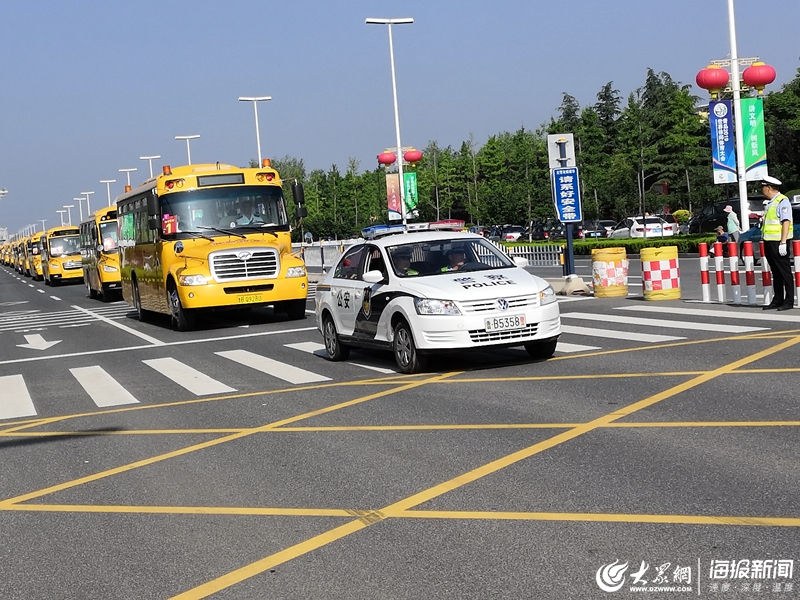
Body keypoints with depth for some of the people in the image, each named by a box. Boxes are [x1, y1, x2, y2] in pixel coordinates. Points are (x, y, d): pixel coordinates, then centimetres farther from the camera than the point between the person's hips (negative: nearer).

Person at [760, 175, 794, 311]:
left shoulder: (782, 201, -11)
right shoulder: (771, 203, 18)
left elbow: (786, 222, -17)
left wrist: (783, 242, -22)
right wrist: (764, 239, 19)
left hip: (778, 242, -9)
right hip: (769, 242, 9)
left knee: (784, 272, -4)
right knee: (776, 273, 12)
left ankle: (789, 301, -2)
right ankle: (777, 300, 17)